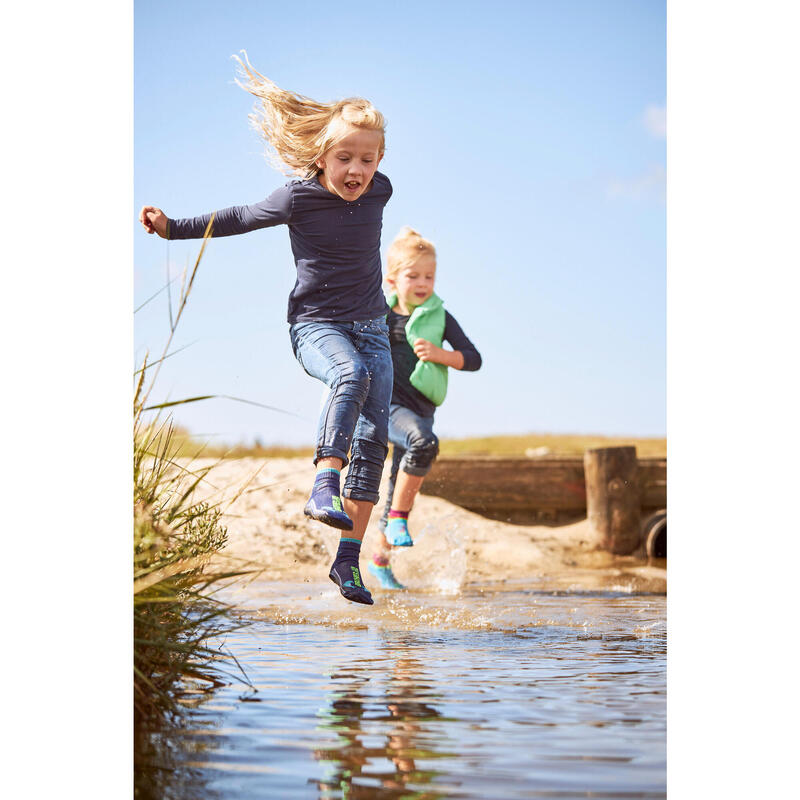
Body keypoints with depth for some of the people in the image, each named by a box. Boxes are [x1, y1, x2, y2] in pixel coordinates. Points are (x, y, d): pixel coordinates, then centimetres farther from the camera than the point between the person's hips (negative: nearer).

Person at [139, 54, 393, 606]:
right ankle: (325, 487, -43)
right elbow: (239, 219, 1)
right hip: (315, 324, -4)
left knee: (375, 436, -6)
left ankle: (348, 558, -2)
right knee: (350, 375, -38)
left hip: (370, 326, 4)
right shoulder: (297, 198, -11)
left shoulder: (379, 192, -3)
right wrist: (172, 227, -2)